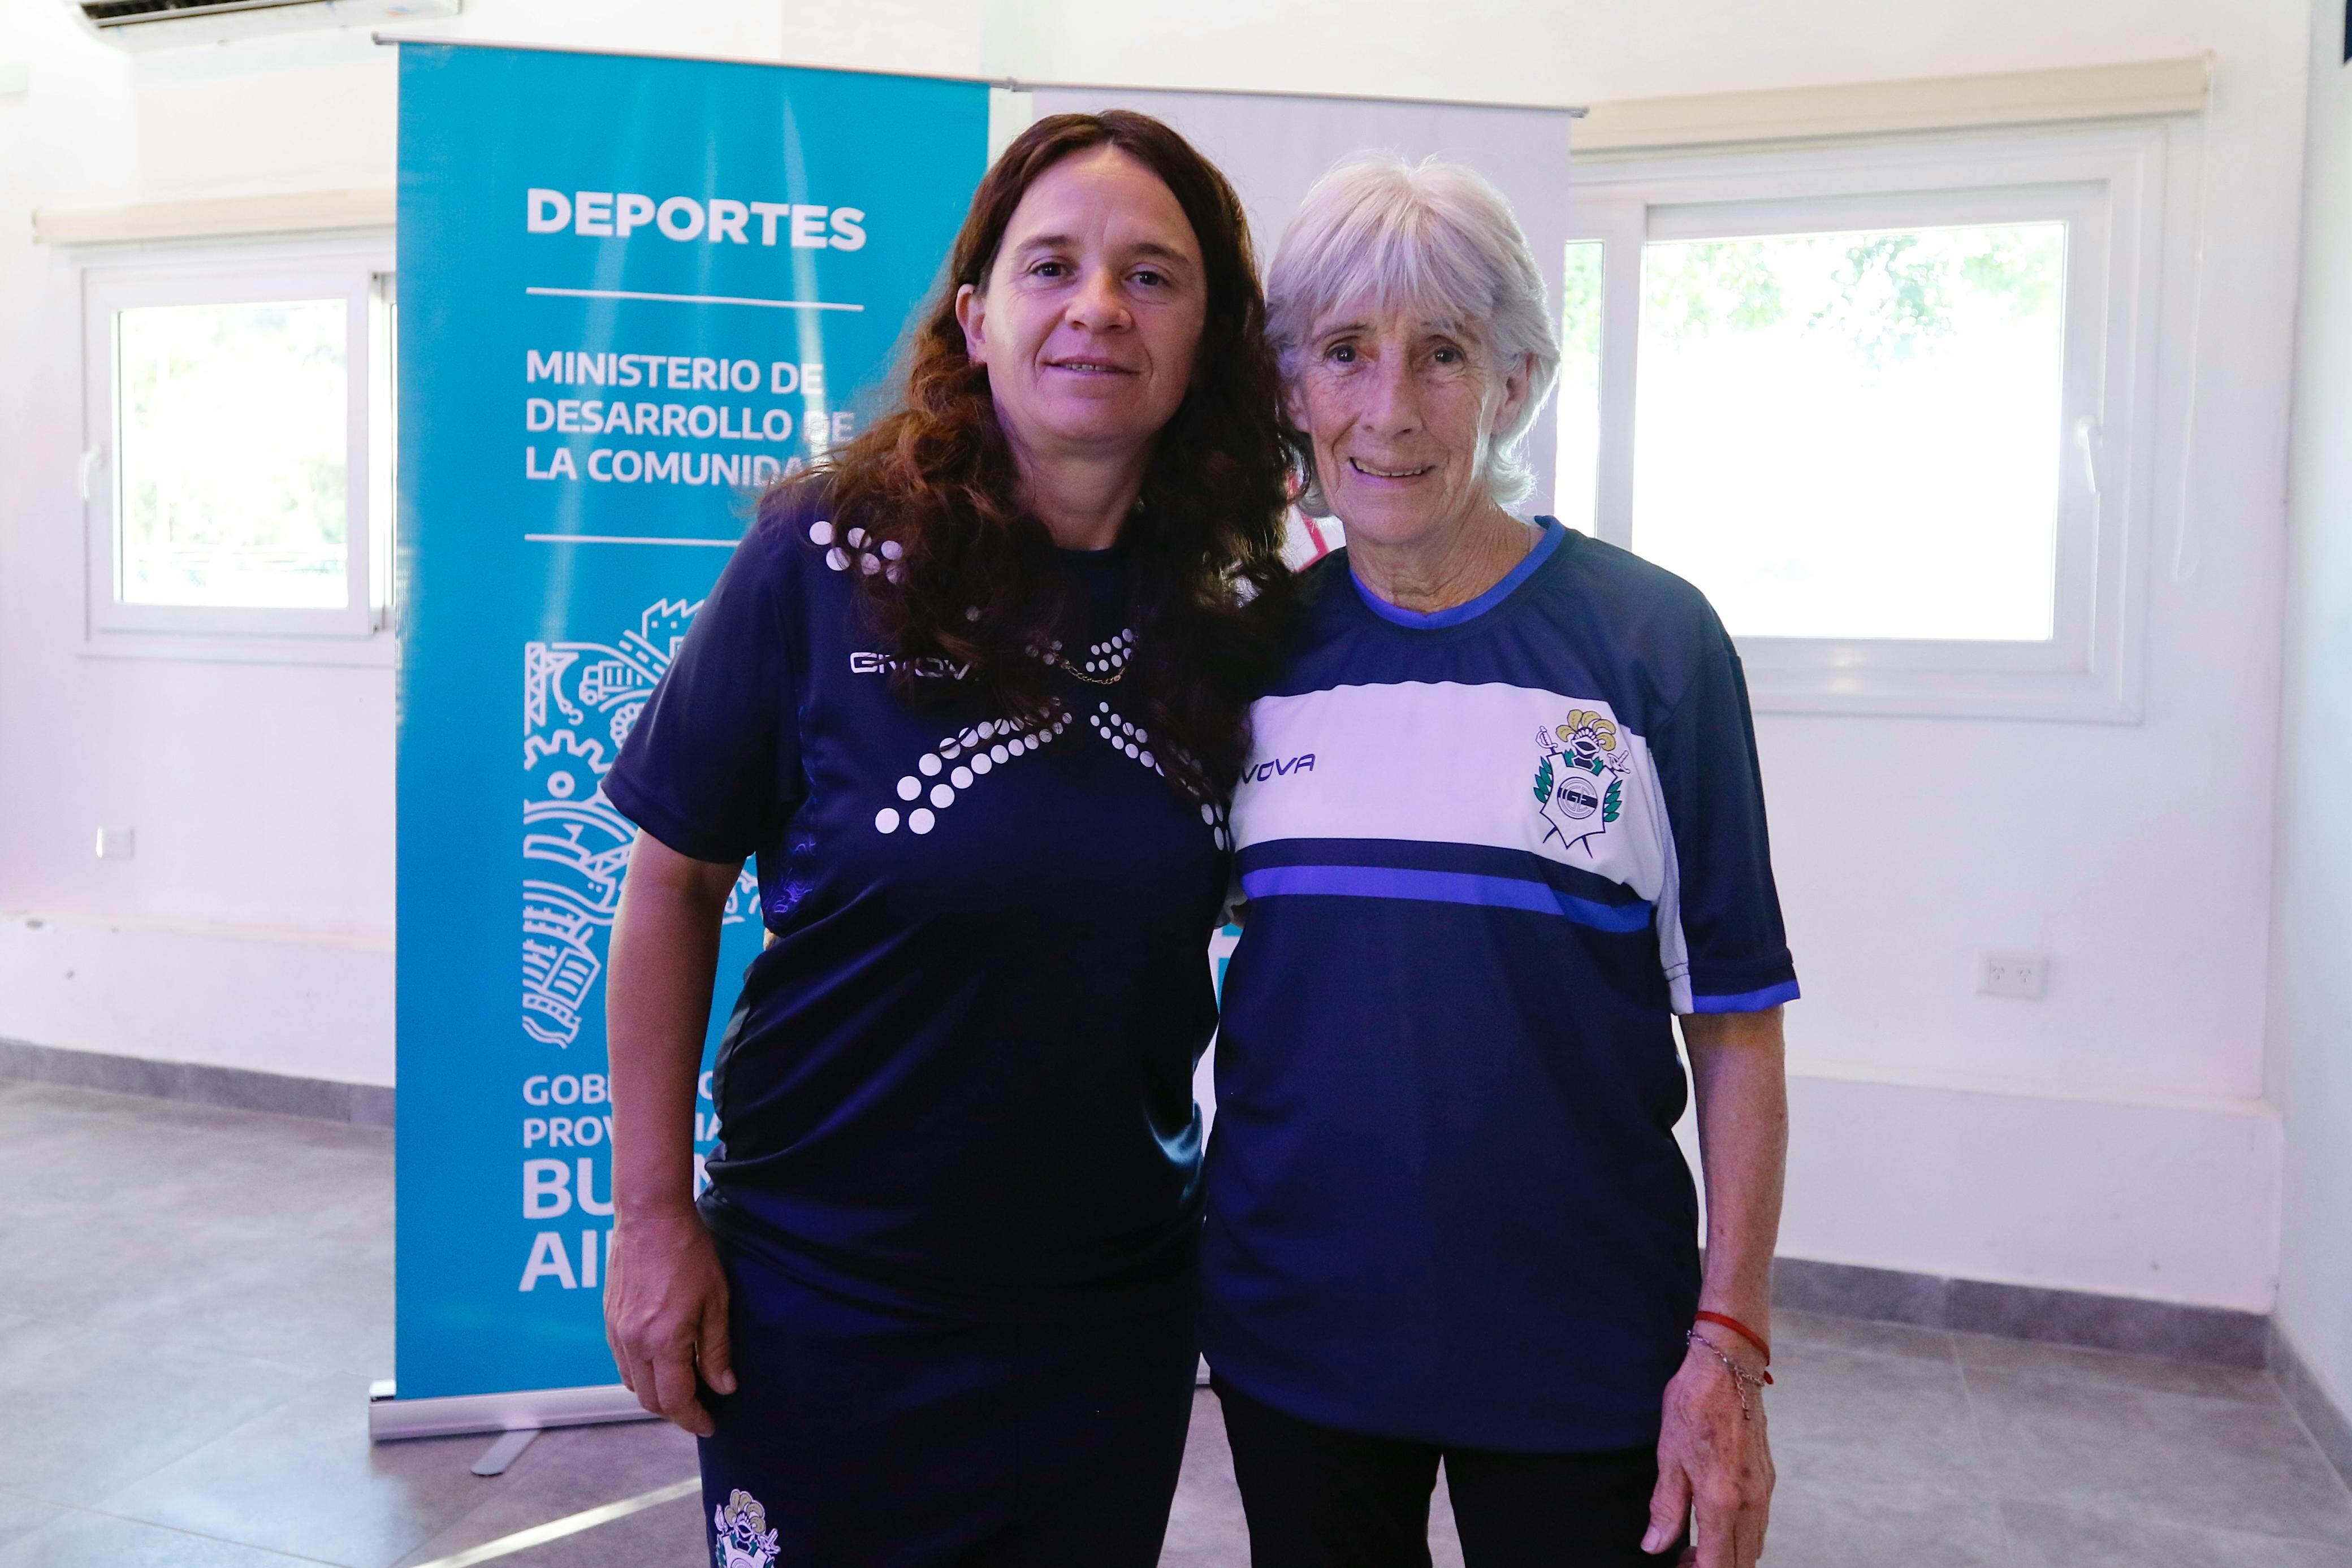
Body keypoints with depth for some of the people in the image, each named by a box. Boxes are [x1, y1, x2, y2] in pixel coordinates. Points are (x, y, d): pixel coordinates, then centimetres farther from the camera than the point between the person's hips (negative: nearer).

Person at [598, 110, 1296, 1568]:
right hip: (825, 1297, -2)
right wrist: (654, 1217, -6)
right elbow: (674, 883, -6)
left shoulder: (1240, 615, -4)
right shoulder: (831, 559, -13)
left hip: (1116, 1313, 3)